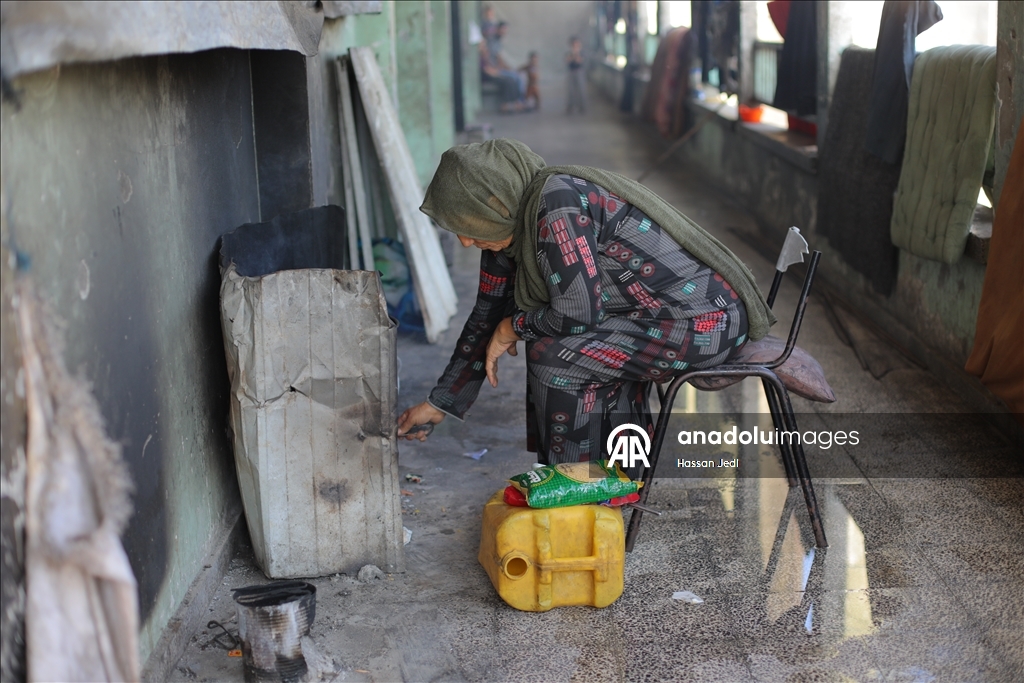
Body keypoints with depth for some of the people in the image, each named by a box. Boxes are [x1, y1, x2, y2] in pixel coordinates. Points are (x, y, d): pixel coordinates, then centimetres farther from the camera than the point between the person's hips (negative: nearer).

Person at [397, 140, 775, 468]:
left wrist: (515, 327, -2)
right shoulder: (510, 224, 7)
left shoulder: (557, 206, -22)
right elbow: (487, 318, 15)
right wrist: (439, 404, 19)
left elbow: (578, 314, -21)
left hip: (706, 322, -9)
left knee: (555, 357, -13)